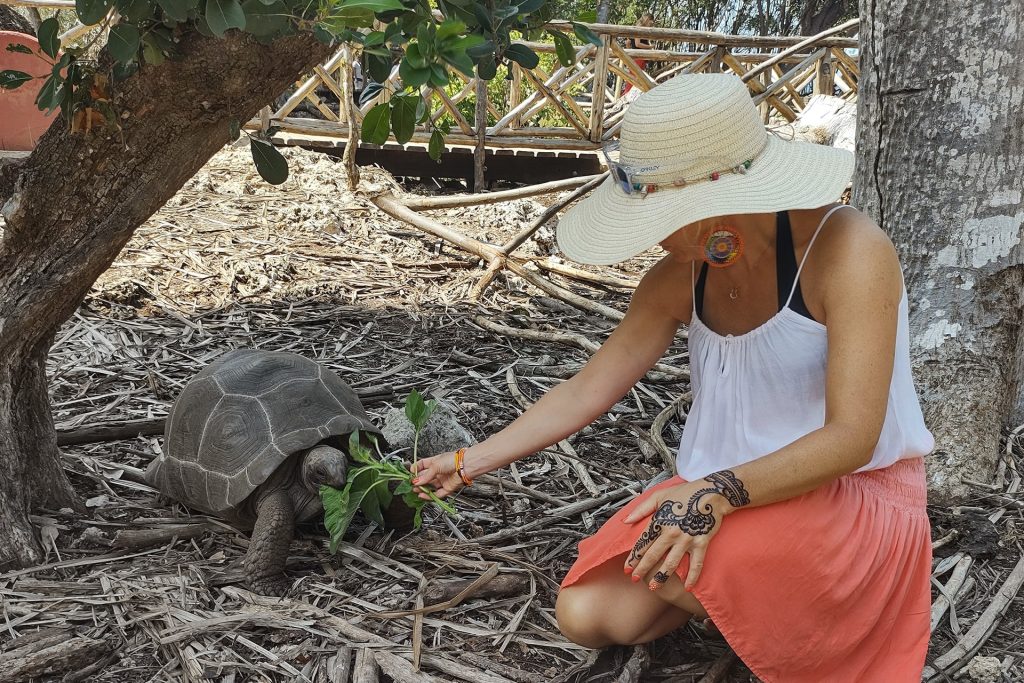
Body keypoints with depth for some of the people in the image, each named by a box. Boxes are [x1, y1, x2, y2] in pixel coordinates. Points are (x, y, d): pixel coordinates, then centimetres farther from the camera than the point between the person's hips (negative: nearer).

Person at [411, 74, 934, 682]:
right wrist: (469, 463, 8)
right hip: (726, 495, 6)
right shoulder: (680, 278, -3)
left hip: (856, 495, -6)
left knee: (673, 567, -33)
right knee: (588, 615, -12)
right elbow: (587, 390, 6)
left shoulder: (844, 249, -22)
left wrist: (721, 492, -38)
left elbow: (851, 437, -26)